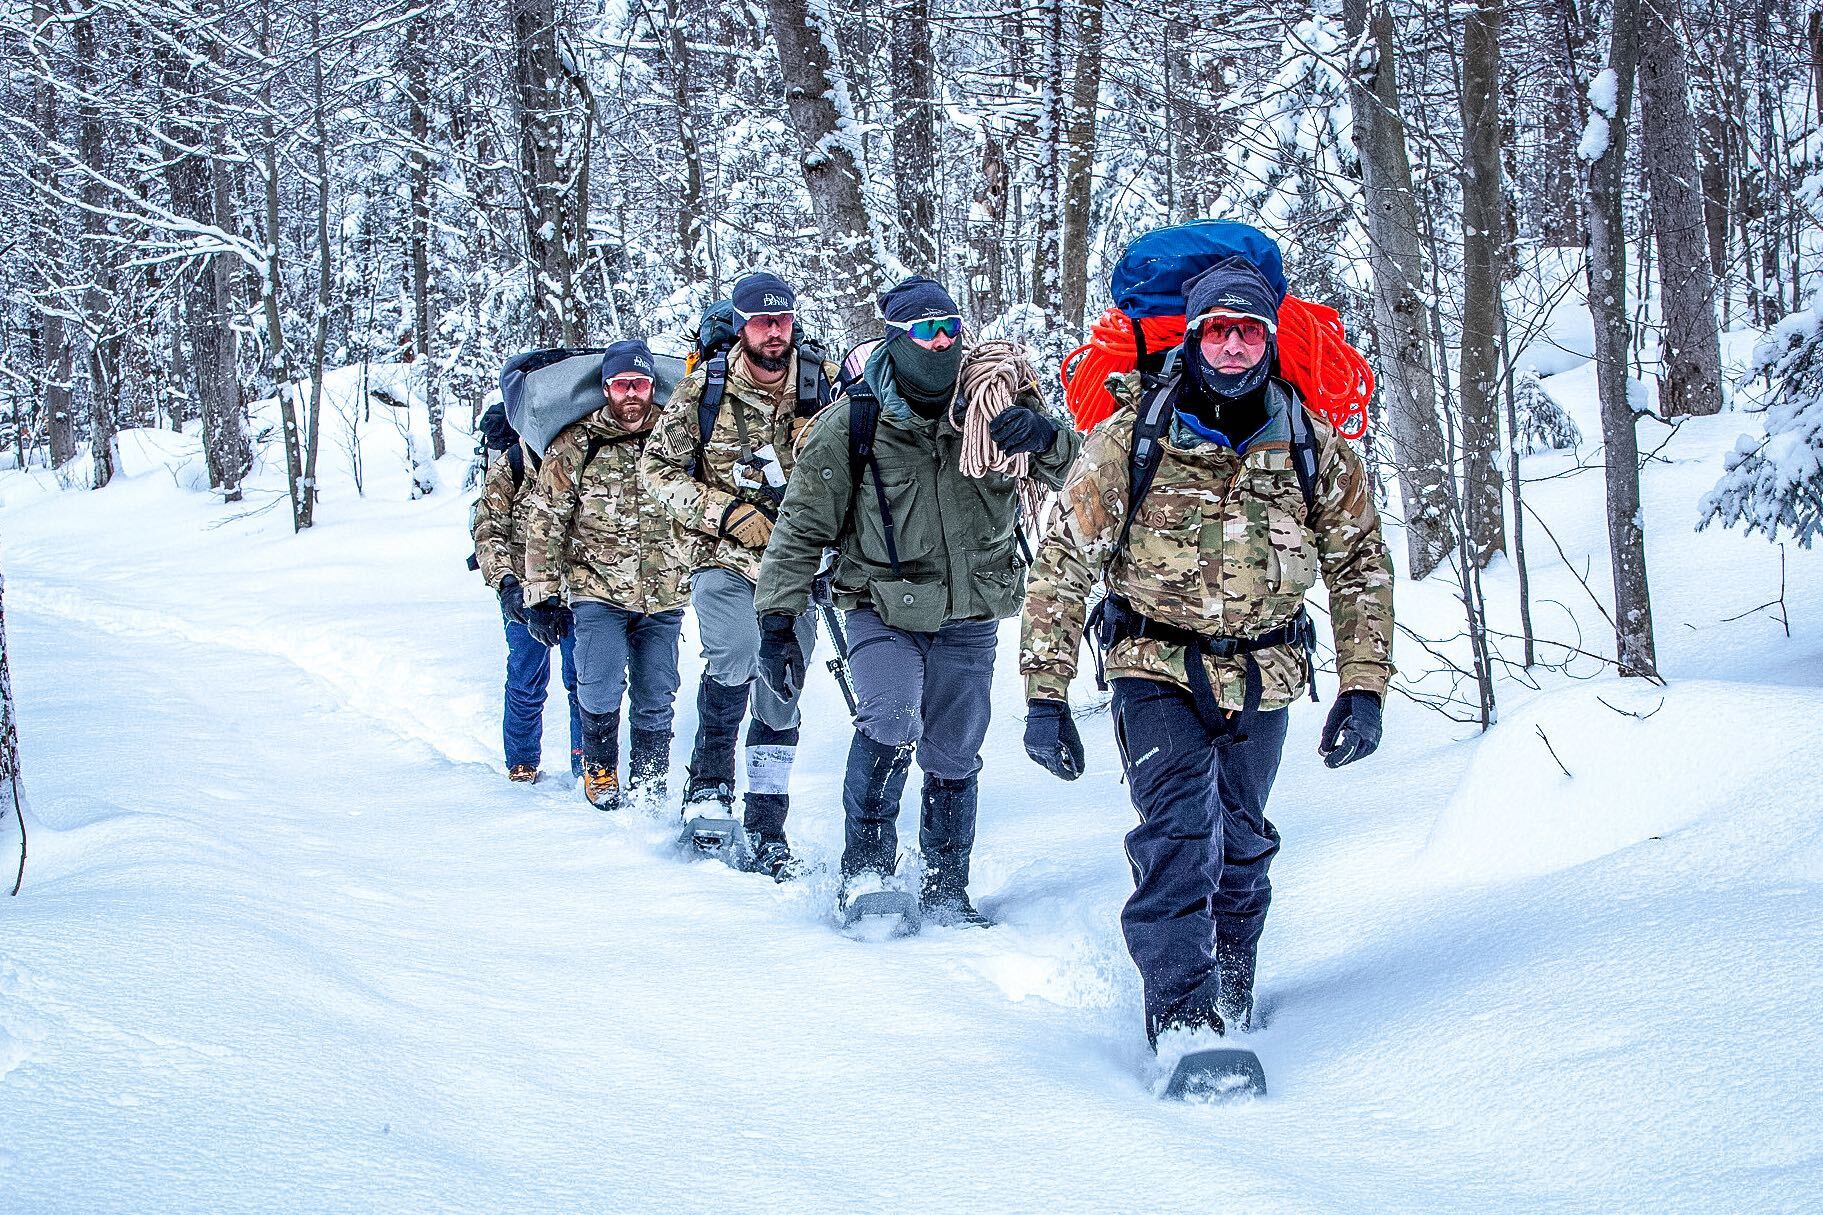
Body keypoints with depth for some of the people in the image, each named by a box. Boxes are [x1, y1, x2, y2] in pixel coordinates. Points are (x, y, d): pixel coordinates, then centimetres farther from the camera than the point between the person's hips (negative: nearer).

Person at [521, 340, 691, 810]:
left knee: (656, 702, 5)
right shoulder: (575, 446, -2)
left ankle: (649, 782, 21)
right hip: (598, 592, -2)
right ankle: (599, 767, 13)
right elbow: (546, 524, 0)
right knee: (601, 692, -11)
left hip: (663, 596, 2)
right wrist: (543, 593, -3)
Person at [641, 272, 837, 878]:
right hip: (723, 557, -2)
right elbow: (659, 469, -2)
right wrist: (727, 512, -13)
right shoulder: (704, 388, -6)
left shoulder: (825, 382, -2)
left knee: (780, 697, 6)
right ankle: (709, 782, -8)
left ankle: (766, 829, 18)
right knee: (735, 657, -27)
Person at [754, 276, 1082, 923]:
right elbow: (802, 528, -3)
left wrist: (1043, 436, -30)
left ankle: (946, 889, 26)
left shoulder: (993, 405, -4)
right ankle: (865, 860, -5)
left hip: (969, 618, 3)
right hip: (883, 608, -3)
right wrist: (778, 620, -6)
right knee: (891, 723, -25)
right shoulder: (849, 423, -10)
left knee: (953, 760, 9)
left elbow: (1072, 472, -7)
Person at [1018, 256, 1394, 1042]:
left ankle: (1231, 988, 42)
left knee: (1242, 843, 16)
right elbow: (1060, 568, -8)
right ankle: (1181, 1020, -19)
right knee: (1178, 831, -21)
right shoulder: (1129, 440, -13)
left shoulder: (1313, 447, -7)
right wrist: (1045, 698, -12)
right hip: (1157, 672, -3)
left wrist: (1363, 688, -2)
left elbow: (1361, 564, 5)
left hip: (1263, 679, 3)